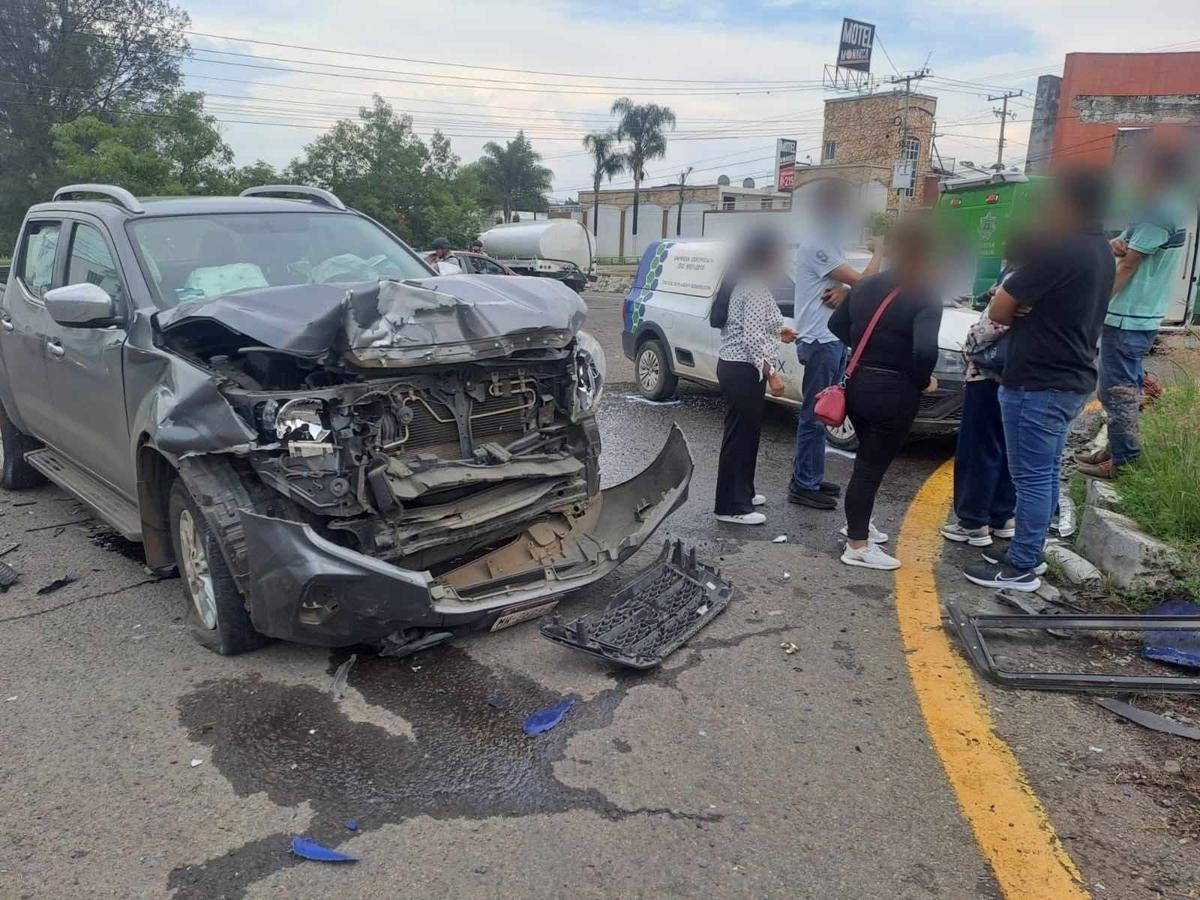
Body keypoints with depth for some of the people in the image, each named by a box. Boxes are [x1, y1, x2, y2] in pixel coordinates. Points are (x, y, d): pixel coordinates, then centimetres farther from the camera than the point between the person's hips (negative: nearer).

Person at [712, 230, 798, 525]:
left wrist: (776, 332, 22)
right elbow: (752, 338, -23)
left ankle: (742, 493, 31)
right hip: (744, 372, -10)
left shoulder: (743, 284, 14)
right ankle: (731, 507, 2)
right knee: (740, 436, -5)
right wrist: (772, 373, -20)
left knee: (745, 433, 19)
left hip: (735, 367, 10)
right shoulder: (756, 289, -16)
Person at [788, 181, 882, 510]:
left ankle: (810, 478, 22)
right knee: (814, 416, -6)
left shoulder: (832, 247, 18)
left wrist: (846, 291, -9)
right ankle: (804, 486, 0)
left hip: (835, 340, 10)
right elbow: (862, 282, -15)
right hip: (819, 342, -10)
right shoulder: (815, 247, -13)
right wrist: (878, 254, 2)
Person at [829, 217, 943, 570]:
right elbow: (925, 350, -28)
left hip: (857, 384, 7)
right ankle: (858, 546, 9)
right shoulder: (926, 296, -14)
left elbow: (836, 324, 15)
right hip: (893, 392, -7)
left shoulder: (865, 285, 6)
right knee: (872, 464, 1)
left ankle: (858, 522, 38)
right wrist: (923, 382, -10)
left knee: (868, 457, 24)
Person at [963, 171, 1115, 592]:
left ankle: (1021, 568, 7)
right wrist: (1028, 311, 3)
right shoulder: (1102, 251, 11)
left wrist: (1016, 310, 6)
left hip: (1037, 384, -9)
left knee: (1031, 477, -2)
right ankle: (1027, 551, 27)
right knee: (1045, 474, 16)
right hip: (1072, 380, 9)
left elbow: (998, 311, -15)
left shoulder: (1055, 249, -20)